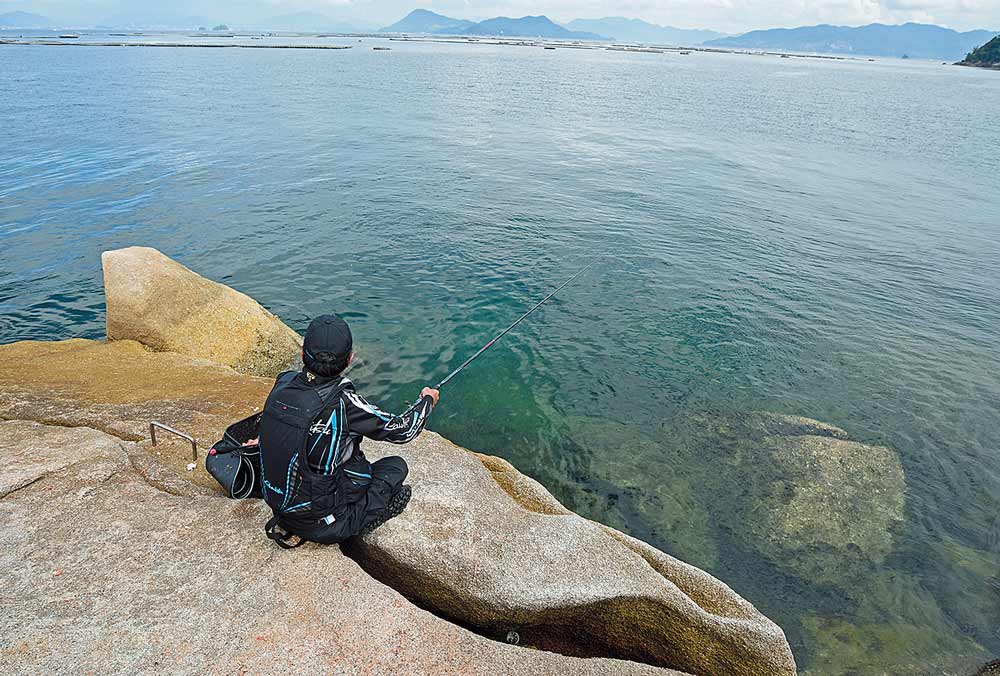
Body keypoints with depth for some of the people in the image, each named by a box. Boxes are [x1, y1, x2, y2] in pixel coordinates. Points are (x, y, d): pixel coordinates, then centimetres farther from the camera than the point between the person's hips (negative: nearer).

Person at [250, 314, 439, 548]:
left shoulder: (284, 382, -11)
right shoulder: (343, 403, -28)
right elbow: (401, 430, -15)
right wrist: (427, 400, 3)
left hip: (278, 507, 6)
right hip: (321, 522, -6)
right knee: (396, 466, 8)